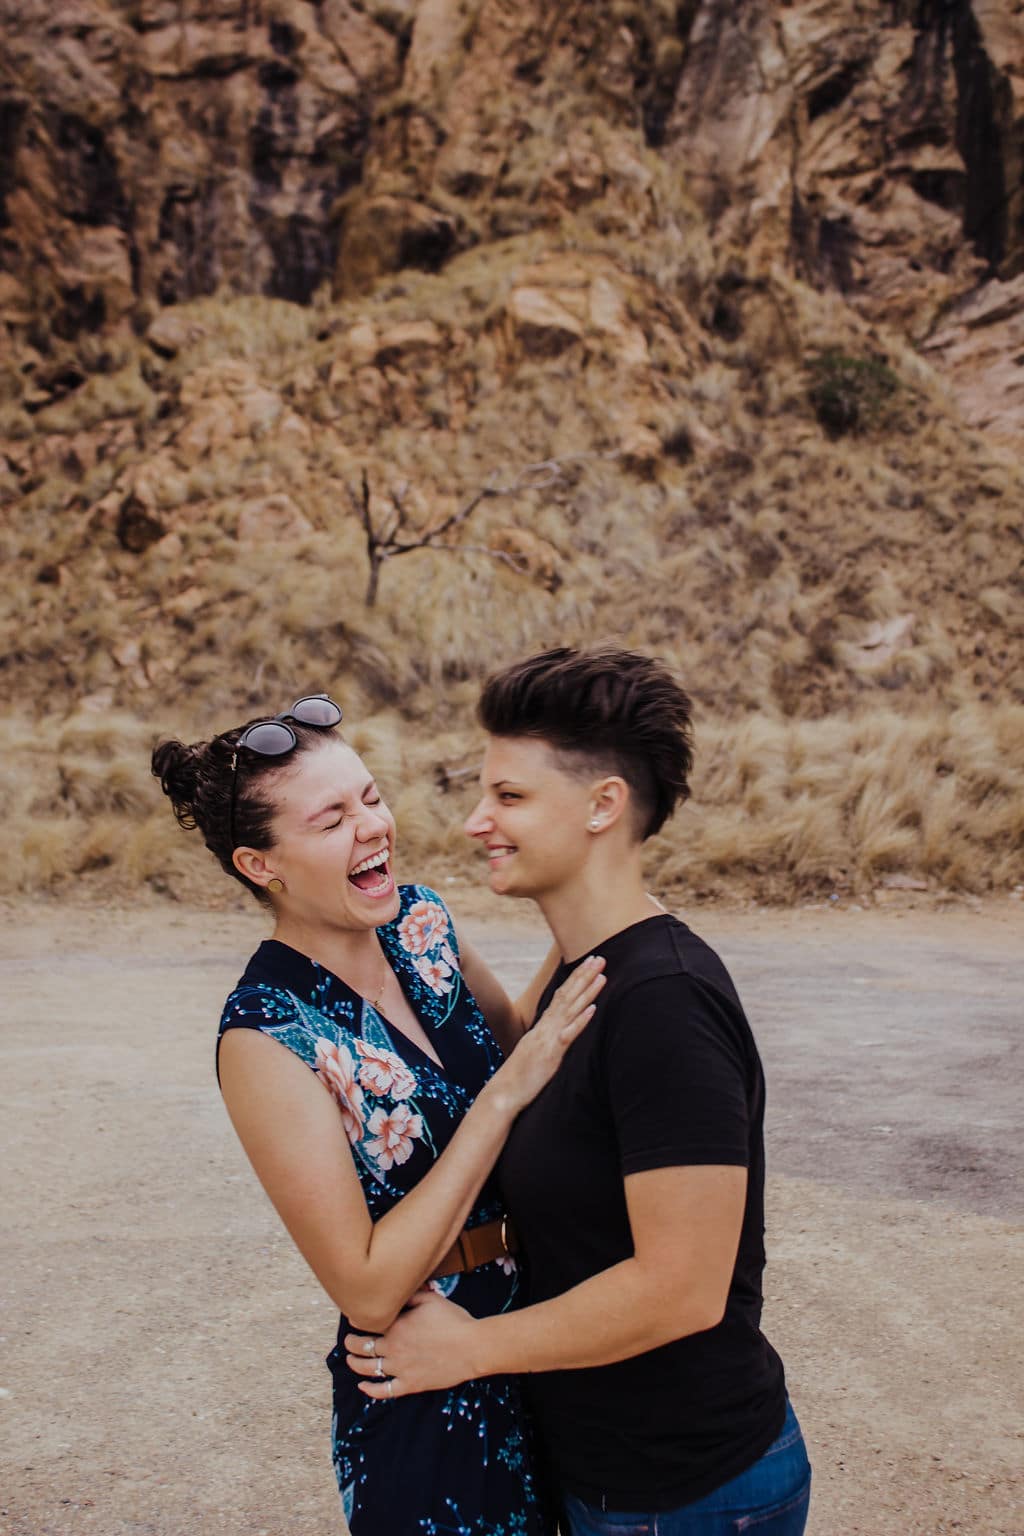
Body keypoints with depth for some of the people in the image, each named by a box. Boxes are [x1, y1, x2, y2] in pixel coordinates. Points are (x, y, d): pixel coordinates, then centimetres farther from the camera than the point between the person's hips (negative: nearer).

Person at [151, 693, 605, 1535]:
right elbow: (367, 1290, -25)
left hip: (539, 1334, 7)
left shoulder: (420, 920, -7)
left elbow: (512, 1038, 11)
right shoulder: (266, 1035, -25)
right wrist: (505, 1094, -28)